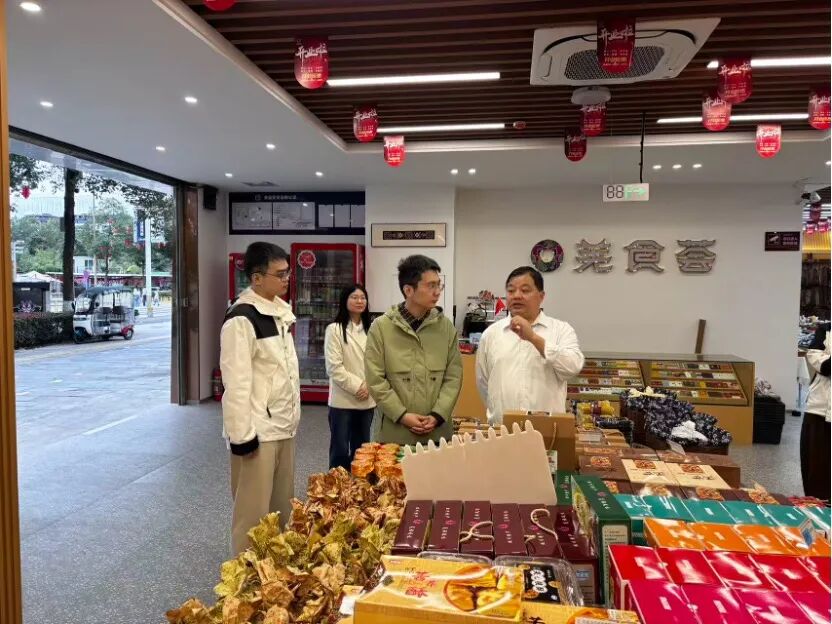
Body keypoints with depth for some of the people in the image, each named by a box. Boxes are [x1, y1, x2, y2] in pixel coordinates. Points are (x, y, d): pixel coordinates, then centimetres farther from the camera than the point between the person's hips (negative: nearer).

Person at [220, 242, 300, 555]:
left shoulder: (280, 312, 10)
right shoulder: (241, 320, -16)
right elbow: (237, 383, -19)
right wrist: (241, 434, -19)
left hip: (283, 427, 8)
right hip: (258, 431, -8)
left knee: (282, 508, 17)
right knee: (253, 513, 2)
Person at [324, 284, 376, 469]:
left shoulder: (371, 330, 10)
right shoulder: (334, 329, -8)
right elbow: (334, 367, -13)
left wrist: (369, 385, -7)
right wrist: (356, 386, -13)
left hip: (367, 400, 5)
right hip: (343, 399, -5)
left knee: (362, 447, 14)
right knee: (340, 448, 3)